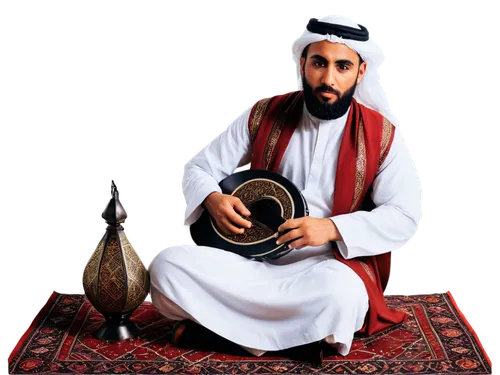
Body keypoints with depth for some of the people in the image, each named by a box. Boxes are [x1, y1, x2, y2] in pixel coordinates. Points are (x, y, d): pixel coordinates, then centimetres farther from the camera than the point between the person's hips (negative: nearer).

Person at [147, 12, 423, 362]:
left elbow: (404, 216, -7)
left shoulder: (382, 135, -1)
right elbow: (198, 169, 9)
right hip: (252, 257, 3)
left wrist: (332, 228, -20)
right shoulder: (263, 115, 4)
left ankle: (223, 320, -16)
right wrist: (213, 199, -15)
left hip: (330, 265, -2)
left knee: (340, 293, -40)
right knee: (167, 268, -23)